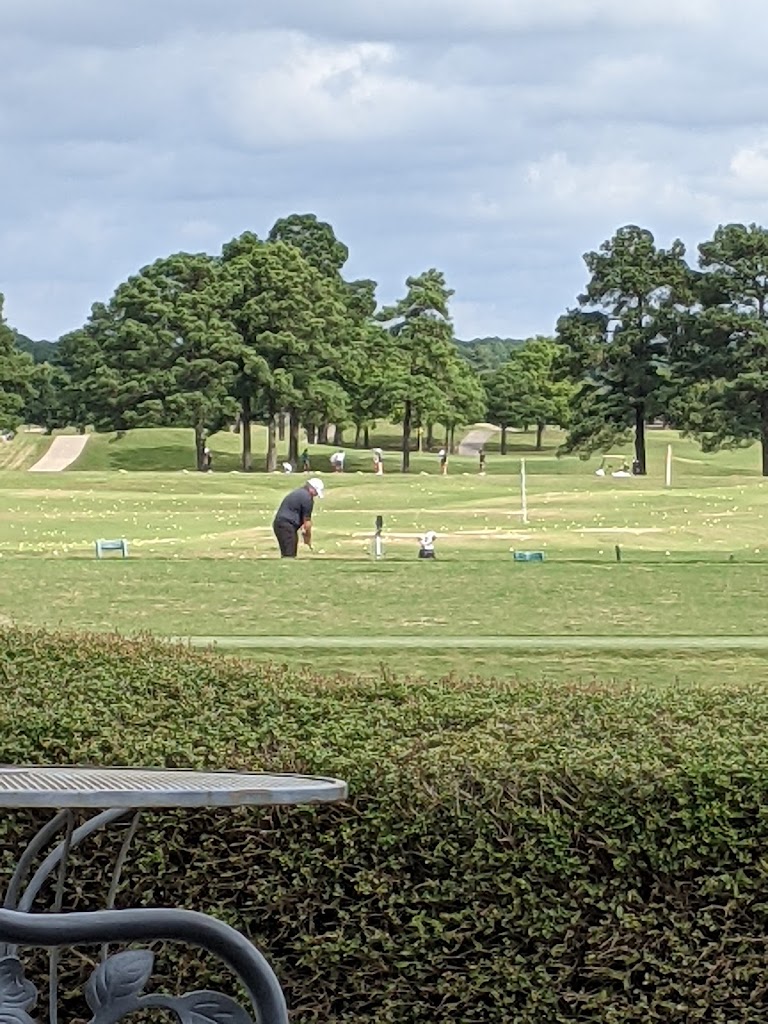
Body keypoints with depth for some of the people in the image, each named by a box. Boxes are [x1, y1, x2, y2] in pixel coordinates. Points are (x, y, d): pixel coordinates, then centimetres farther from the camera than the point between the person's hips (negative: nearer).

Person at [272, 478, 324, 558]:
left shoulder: (298, 493, 21)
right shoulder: (307, 498, -10)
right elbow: (307, 521, -5)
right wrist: (308, 538, 7)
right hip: (286, 527, -10)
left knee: (286, 555, 12)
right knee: (289, 556, -13)